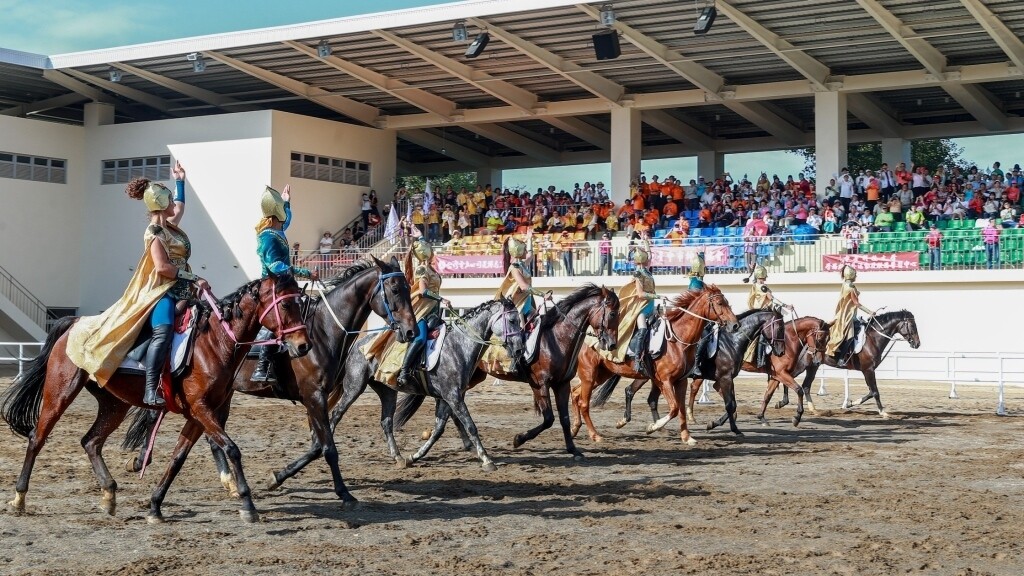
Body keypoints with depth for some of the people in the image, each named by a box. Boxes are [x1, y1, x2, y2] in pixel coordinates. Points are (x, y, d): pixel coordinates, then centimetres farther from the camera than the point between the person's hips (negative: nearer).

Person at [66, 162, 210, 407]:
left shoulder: (168, 225, 18)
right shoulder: (155, 232, -9)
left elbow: (180, 207, 41)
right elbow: (162, 267, -20)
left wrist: (180, 180, 46)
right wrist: (193, 278, -18)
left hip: (179, 290, 11)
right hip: (160, 291, -11)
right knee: (163, 330, -34)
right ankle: (151, 390, -44)